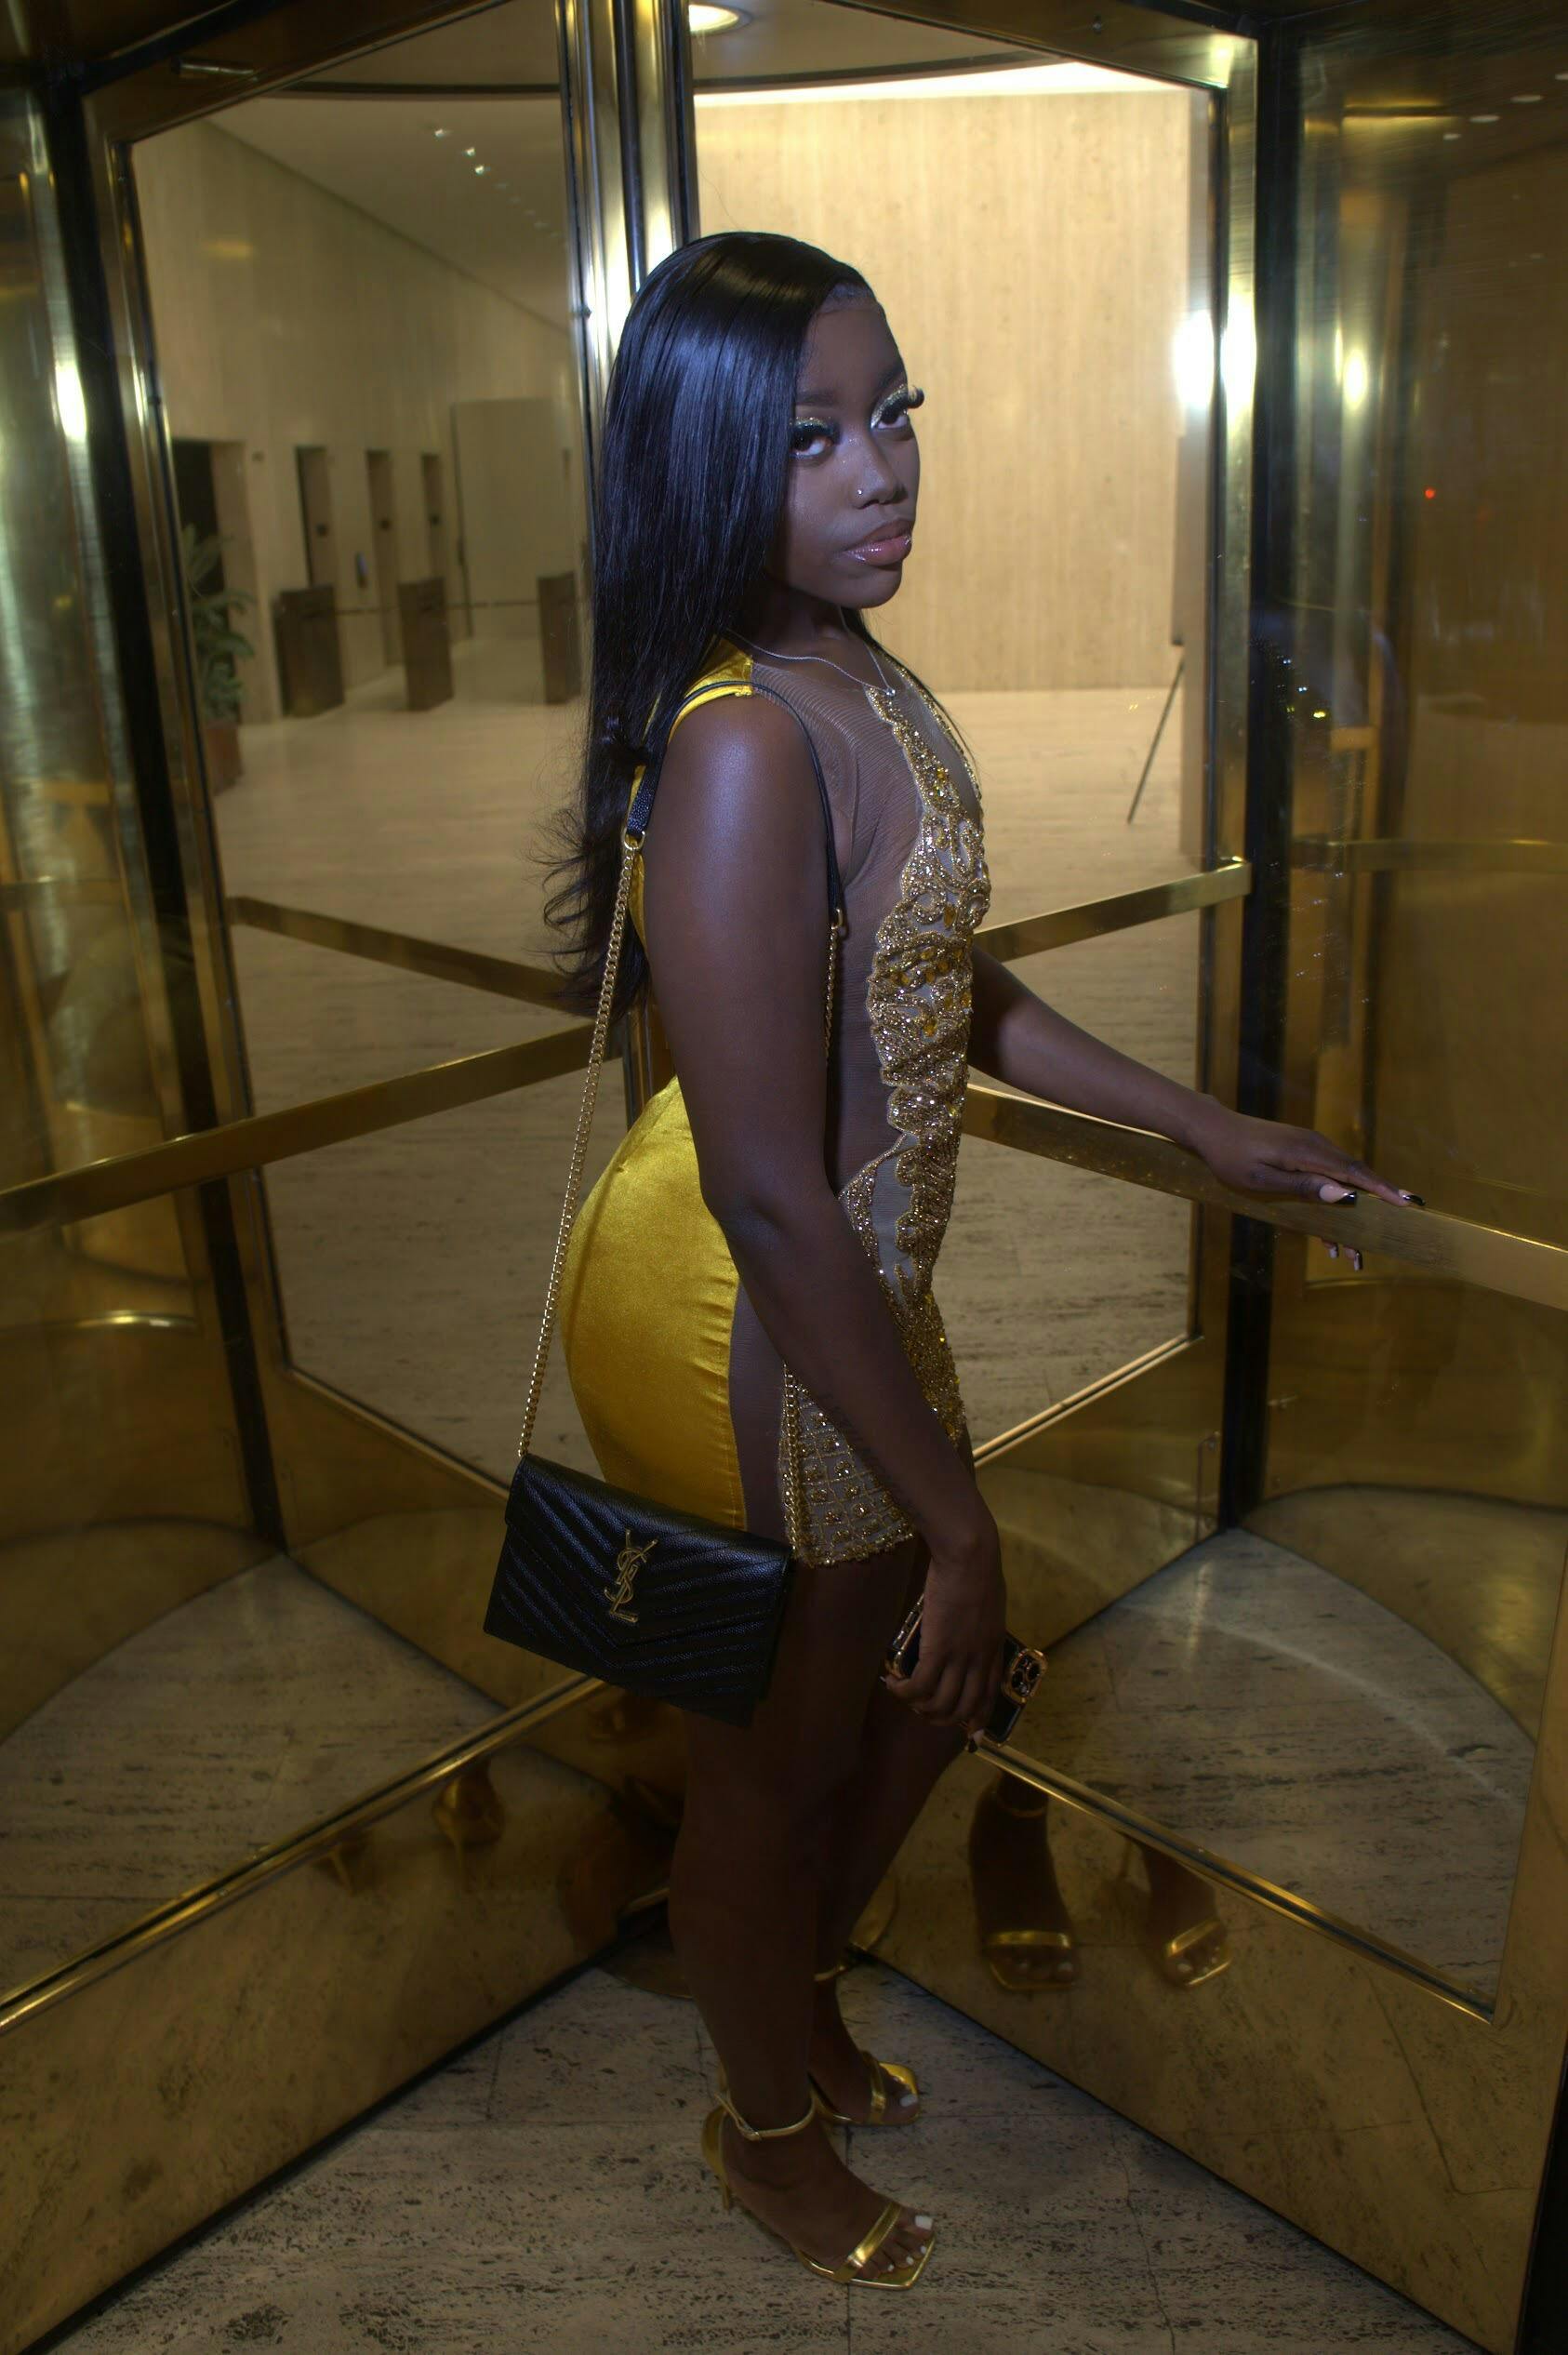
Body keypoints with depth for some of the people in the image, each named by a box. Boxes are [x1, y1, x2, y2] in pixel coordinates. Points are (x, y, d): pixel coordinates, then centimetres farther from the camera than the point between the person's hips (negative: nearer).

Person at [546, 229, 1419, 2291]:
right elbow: (773, 1201, -28)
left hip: (851, 1287, 9)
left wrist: (1214, 1129, 15)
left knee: (927, 1682, 26)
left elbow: (955, 992, 14)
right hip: (739, 1330, -9)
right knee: (781, 1753, 16)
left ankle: (801, 1993, 55)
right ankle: (771, 2125, 48)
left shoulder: (862, 680, 3)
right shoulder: (743, 747, -28)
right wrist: (952, 1506, -20)